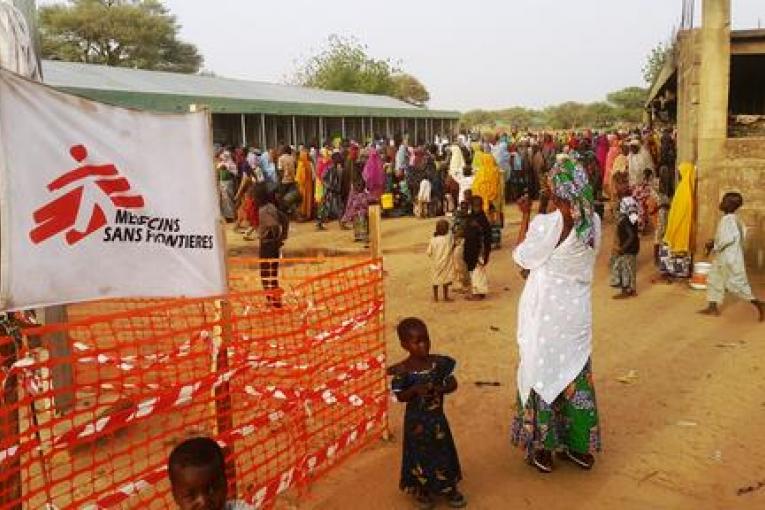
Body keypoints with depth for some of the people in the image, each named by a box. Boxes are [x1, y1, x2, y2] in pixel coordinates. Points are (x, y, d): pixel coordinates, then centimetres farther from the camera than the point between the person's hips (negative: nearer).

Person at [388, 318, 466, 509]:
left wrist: (438, 389, -24)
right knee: (419, 455, 12)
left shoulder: (439, 362, -10)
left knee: (443, 452, 16)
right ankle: (422, 491, 34)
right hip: (416, 420, -3)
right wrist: (415, 389, -31)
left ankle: (449, 489, 36)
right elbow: (400, 396, -13)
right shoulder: (403, 370, -18)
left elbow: (453, 384, -5)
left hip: (437, 417, 3)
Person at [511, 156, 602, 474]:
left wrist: (526, 217, -3)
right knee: (576, 373, 17)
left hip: (546, 311, -5)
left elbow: (522, 257, -8)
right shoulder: (593, 221, -5)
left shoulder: (546, 223, -22)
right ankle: (581, 446, 30)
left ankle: (543, 448, 22)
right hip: (577, 308, 5)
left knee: (542, 373, 10)